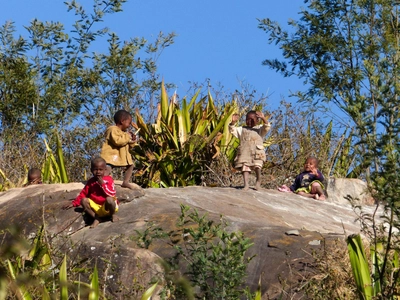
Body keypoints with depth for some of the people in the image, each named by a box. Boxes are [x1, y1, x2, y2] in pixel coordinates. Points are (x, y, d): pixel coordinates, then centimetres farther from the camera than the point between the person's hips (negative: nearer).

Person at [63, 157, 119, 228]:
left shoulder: (108, 179, -5)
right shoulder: (91, 182, 7)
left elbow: (112, 194, -17)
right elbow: (83, 194, 14)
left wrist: (102, 184, -22)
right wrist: (74, 203, 6)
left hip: (107, 207, -4)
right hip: (96, 207, 4)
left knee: (109, 199, -37)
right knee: (84, 200, -17)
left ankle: (113, 214, -6)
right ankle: (96, 218, -16)